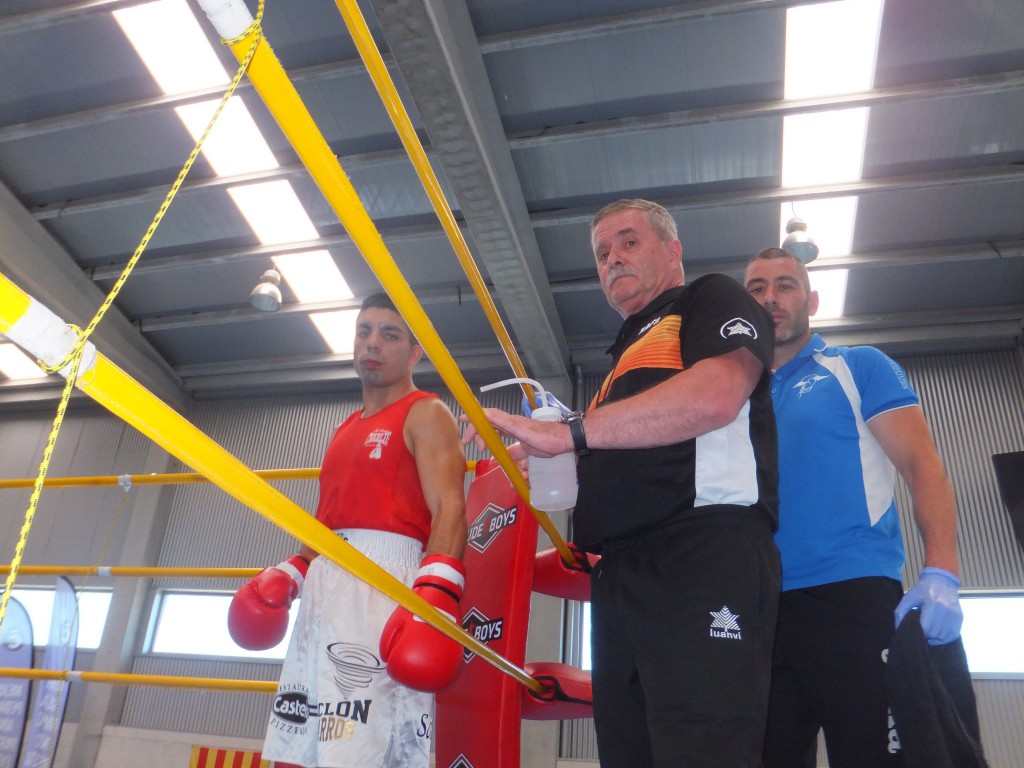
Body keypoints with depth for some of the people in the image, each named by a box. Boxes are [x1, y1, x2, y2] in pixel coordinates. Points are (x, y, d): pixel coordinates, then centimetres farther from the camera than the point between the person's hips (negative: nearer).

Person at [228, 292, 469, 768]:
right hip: (325, 580, 8)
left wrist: (436, 595, -24)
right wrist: (289, 574, 14)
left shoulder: (426, 414, 2)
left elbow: (449, 508, -10)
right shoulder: (346, 430, 26)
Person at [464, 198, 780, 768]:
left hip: (706, 556, -8)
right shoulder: (628, 351, 32)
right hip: (621, 578, 8)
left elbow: (717, 393, -15)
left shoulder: (712, 300, 10)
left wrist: (569, 432, -16)